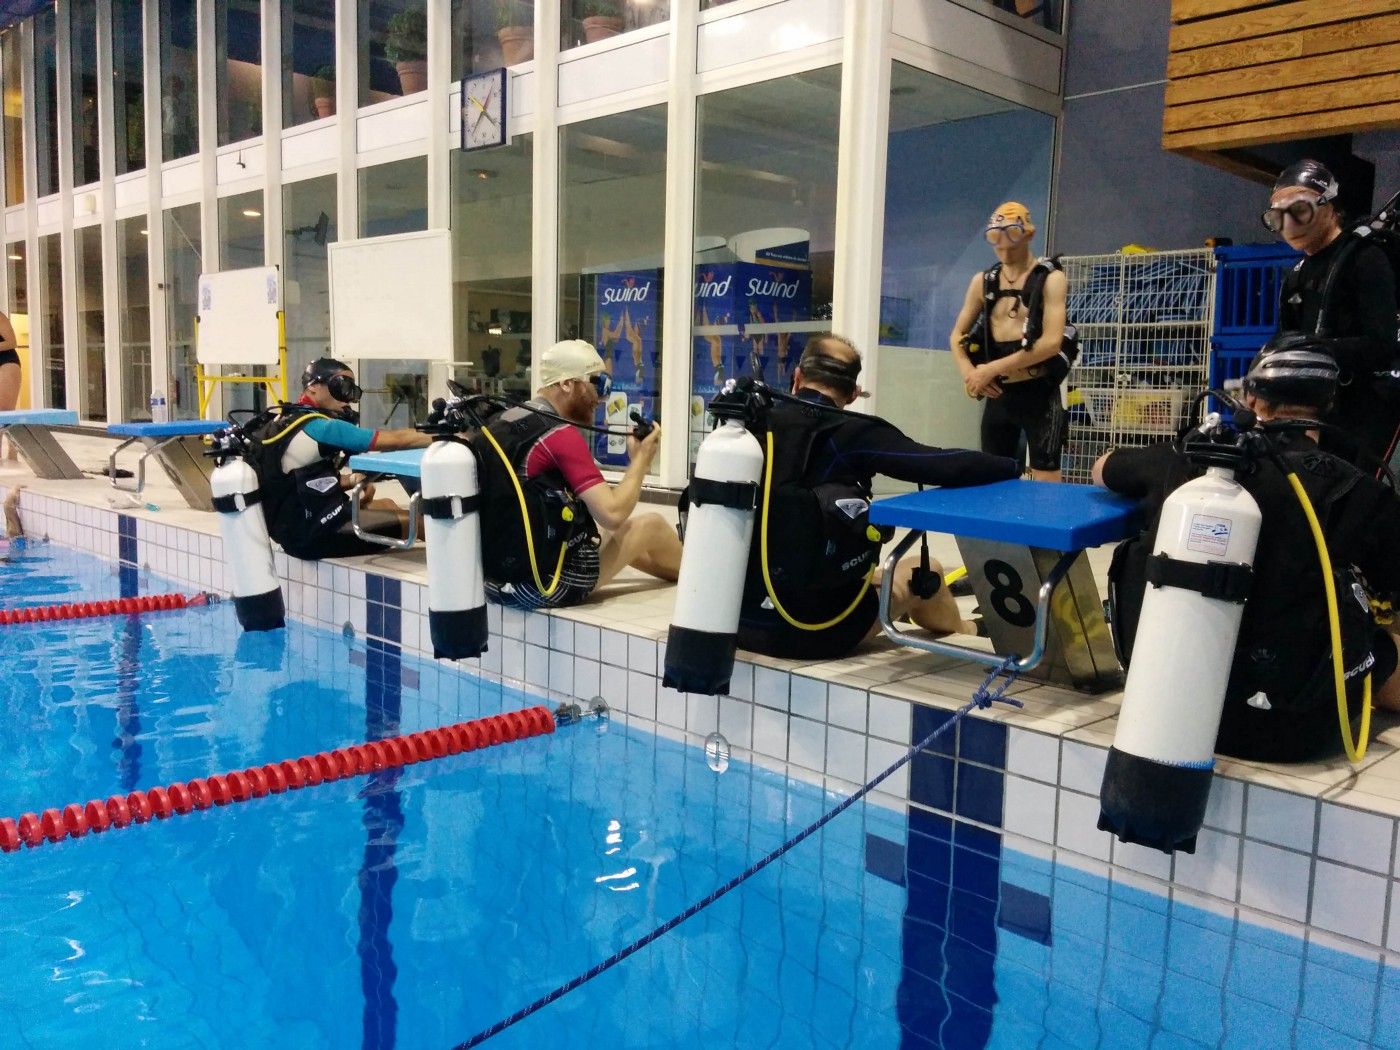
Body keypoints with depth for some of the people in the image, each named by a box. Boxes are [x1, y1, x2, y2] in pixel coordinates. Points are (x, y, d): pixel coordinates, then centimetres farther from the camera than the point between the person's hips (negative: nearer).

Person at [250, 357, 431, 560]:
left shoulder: (282, 419, 9)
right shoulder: (320, 428, -18)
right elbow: (395, 439, -18)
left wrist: (351, 480, 3)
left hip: (289, 526, 10)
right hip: (311, 534, -10)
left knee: (386, 505, 23)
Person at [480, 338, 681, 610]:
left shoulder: (498, 424, 7)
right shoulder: (561, 435, -17)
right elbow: (612, 514, -20)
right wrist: (641, 460, -4)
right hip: (550, 584, -8)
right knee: (651, 525, 10)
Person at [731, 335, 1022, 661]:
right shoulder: (851, 434, -13)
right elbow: (949, 467, -17)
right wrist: (1014, 467, 1)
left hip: (739, 619, 5)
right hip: (812, 629, -4)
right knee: (924, 570, 21)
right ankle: (965, 633, 52)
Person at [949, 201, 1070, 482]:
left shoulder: (1050, 279, -5)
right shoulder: (982, 281, 9)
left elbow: (1052, 342, -16)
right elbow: (957, 335, 14)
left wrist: (991, 368, -19)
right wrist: (968, 372, -7)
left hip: (1038, 395, -5)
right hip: (998, 396, 5)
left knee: (1045, 484, -4)